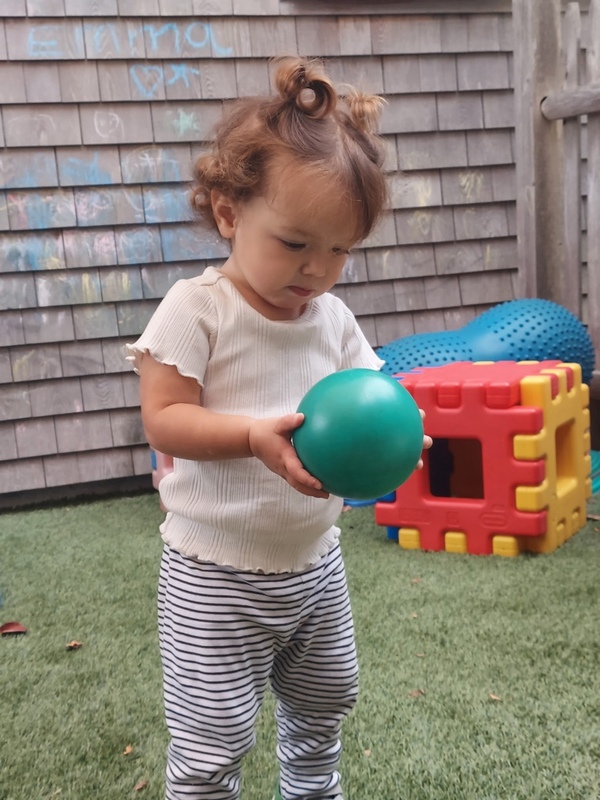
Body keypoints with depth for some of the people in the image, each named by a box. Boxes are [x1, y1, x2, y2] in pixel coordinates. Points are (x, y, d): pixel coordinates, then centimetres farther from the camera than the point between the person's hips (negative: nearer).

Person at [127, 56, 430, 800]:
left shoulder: (333, 318, 0)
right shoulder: (197, 308, -16)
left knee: (324, 705, 27)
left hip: (315, 562, 7)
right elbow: (163, 418, -19)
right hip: (218, 576, -6)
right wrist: (256, 435, -35)